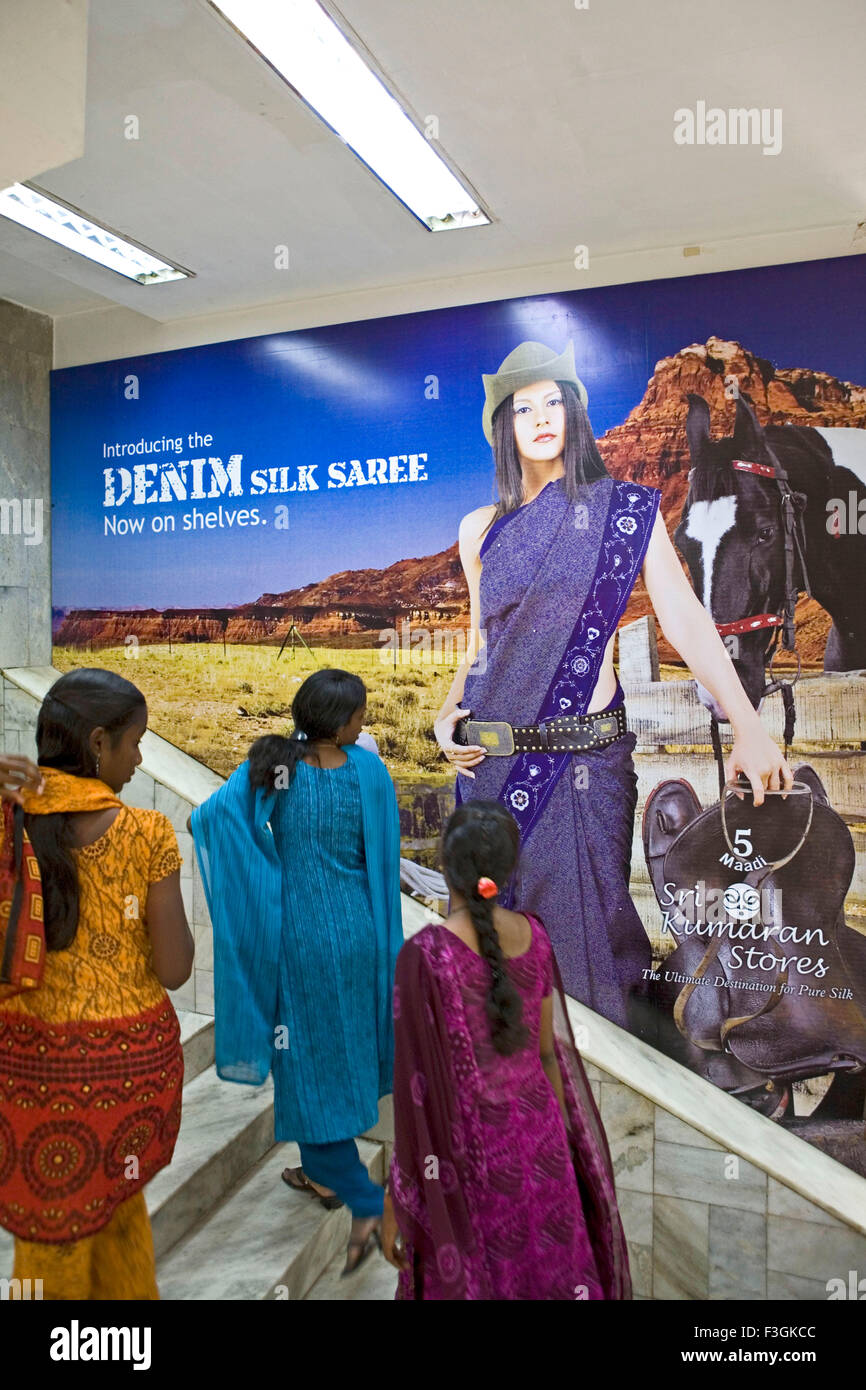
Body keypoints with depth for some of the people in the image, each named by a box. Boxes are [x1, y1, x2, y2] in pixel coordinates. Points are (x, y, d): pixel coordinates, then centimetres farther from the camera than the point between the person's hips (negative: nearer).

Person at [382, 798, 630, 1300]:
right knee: (550, 1273, 24)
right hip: (538, 1137, 5)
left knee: (469, 1278, 17)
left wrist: (398, 1201, -7)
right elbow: (550, 1051, 3)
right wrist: (563, 1140, 17)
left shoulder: (425, 954, -23)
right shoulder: (535, 935, -7)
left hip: (470, 1147, -5)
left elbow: (418, 1088, -19)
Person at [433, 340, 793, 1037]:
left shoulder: (624, 509, 1)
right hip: (492, 757, 3)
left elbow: (684, 620, -8)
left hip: (583, 755, -3)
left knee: (583, 925, 2)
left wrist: (749, 727, -18)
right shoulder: (480, 528, 11)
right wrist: (448, 715, 2)